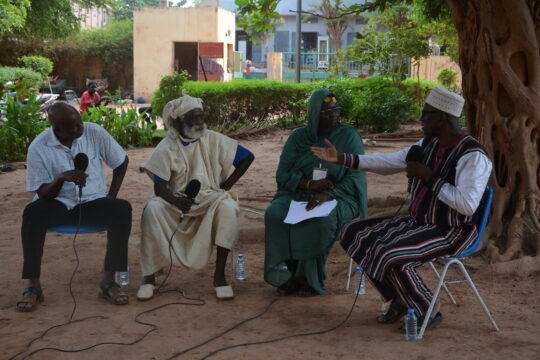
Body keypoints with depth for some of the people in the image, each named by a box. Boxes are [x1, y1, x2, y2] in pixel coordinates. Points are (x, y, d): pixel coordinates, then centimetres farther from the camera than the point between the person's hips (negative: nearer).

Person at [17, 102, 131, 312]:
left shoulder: (95, 133, -7)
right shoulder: (38, 148, -11)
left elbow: (121, 161, 7)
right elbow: (43, 193, -9)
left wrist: (112, 195, -1)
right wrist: (62, 178, -30)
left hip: (93, 201, 1)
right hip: (58, 203, -1)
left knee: (122, 209, -30)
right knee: (32, 212, -34)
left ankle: (108, 281, -21)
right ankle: (33, 287, -24)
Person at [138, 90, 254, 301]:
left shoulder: (213, 140, 1)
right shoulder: (167, 147, -2)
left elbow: (247, 157, 8)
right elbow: (159, 187, -9)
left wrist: (227, 184, -1)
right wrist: (175, 201, -32)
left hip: (210, 199, 0)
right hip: (177, 202, 0)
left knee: (228, 207, -33)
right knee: (152, 210, -31)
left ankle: (219, 275, -24)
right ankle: (149, 276, -17)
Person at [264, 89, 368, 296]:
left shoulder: (349, 135, 0)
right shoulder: (299, 136, 7)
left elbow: (355, 176, -8)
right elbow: (282, 174, 2)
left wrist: (328, 195, -25)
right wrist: (310, 184, -18)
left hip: (338, 197, -3)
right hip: (297, 194, 3)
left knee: (321, 219, -37)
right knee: (274, 214, -29)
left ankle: (309, 278, -20)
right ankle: (287, 273, -17)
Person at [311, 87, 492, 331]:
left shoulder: (472, 155, -20)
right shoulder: (428, 144, 6)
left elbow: (467, 205, -29)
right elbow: (389, 163, 12)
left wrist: (428, 176, -22)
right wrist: (340, 159, 7)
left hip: (450, 232, -9)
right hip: (418, 222, 9)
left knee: (391, 256, -32)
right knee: (354, 233, 3)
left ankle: (426, 312, -6)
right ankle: (400, 300, 10)